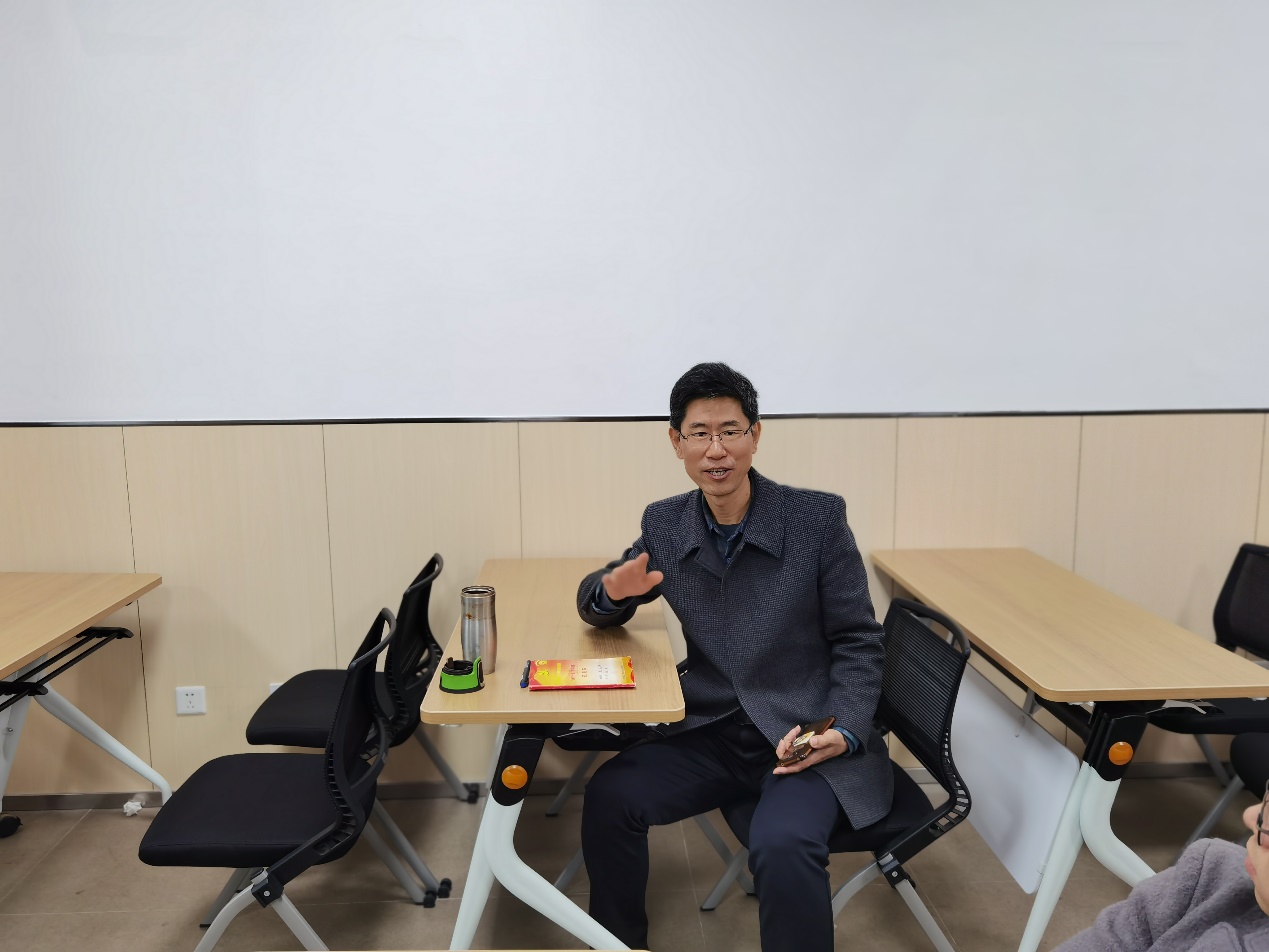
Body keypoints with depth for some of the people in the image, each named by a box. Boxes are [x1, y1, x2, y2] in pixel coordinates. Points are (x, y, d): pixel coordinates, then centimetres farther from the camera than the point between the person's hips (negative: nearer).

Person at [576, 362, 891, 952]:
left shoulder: (819, 518, -10)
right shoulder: (664, 525, 0)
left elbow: (859, 644, -3)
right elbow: (595, 603, 12)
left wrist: (843, 732, -18)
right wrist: (616, 590, -13)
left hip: (807, 736, -3)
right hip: (712, 732, 4)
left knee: (782, 847, -31)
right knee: (609, 795, -16)